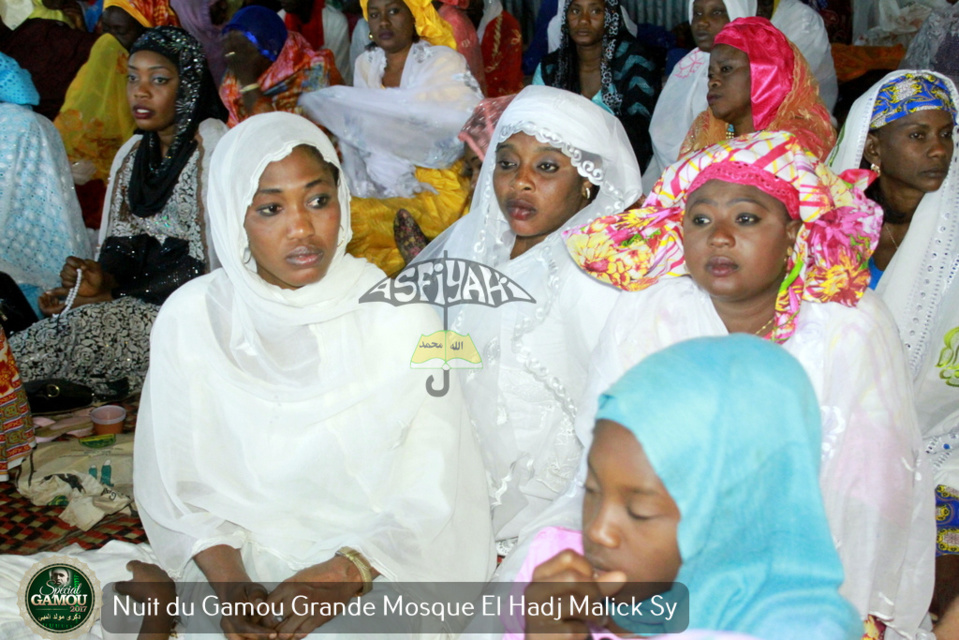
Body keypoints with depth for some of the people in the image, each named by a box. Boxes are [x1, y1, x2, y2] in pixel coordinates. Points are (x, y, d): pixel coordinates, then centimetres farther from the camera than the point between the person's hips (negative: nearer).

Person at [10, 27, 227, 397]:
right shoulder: (134, 152, 13)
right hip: (134, 303, 7)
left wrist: (114, 294, -13)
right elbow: (121, 239, 13)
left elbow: (210, 267, -15)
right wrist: (102, 279, -10)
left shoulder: (212, 147, -11)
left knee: (86, 324, -27)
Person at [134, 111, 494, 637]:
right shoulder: (189, 318, -1)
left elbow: (430, 495, -8)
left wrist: (348, 573, -21)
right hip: (240, 567, 3)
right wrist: (226, 577, -15)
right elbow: (173, 483, 1)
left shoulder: (400, 317, -6)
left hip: (375, 576, -2)